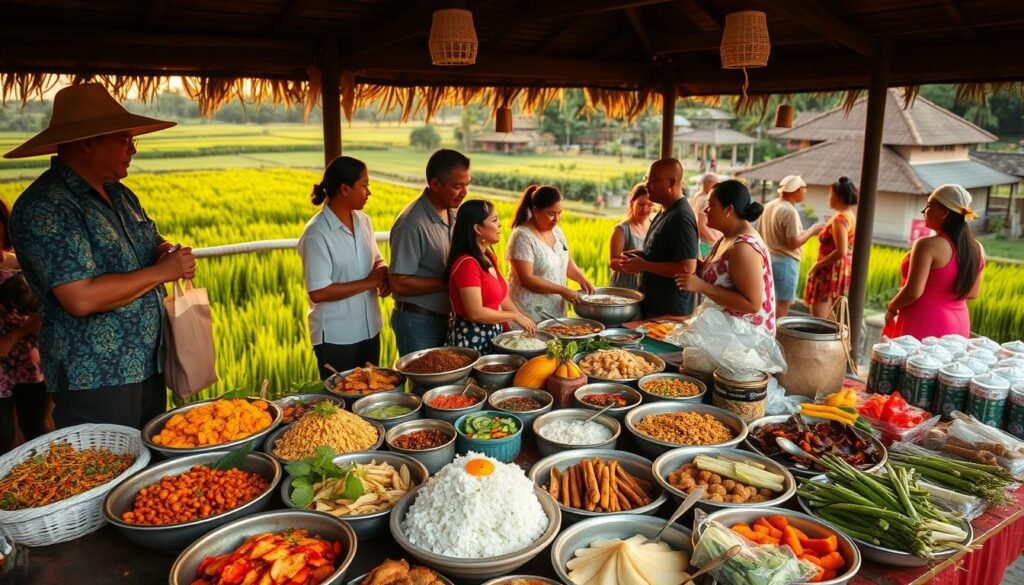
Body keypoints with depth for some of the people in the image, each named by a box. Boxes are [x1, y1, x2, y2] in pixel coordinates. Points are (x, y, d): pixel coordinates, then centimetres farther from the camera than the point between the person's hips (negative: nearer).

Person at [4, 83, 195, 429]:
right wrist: (161, 272, -16)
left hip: (147, 367, 8)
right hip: (95, 383, -8)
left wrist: (168, 253, -1)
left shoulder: (119, 194, 10)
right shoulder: (46, 207, -17)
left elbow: (152, 242, 24)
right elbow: (81, 298, -25)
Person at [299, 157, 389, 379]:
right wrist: (369, 282, -19)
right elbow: (318, 292, -21)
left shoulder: (363, 220, 2)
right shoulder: (316, 234, -19)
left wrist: (384, 274, -8)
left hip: (369, 329, 7)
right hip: (335, 337, -7)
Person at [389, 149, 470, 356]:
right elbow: (399, 284, -21)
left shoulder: (452, 213, 3)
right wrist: (449, 283, -20)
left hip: (444, 316, 7)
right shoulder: (412, 223, -22)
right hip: (417, 322, -7)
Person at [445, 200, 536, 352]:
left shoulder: (489, 258, 9)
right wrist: (514, 317, -13)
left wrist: (524, 320, 5)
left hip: (492, 335, 9)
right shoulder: (467, 263, -19)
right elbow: (476, 313, -23)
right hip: (471, 339, -9)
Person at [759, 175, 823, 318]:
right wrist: (812, 230, -6)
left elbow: (760, 234, 15)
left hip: (769, 259, 9)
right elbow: (794, 243, -19)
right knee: (783, 304, -2)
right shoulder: (789, 211, -17)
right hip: (785, 262, -9)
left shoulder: (769, 206, 8)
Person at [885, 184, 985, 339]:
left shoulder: (928, 245, -18)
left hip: (922, 326, -7)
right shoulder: (977, 249, 4)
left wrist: (891, 308, -6)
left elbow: (913, 292, -22)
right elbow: (972, 293, 13)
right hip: (958, 326, 7)